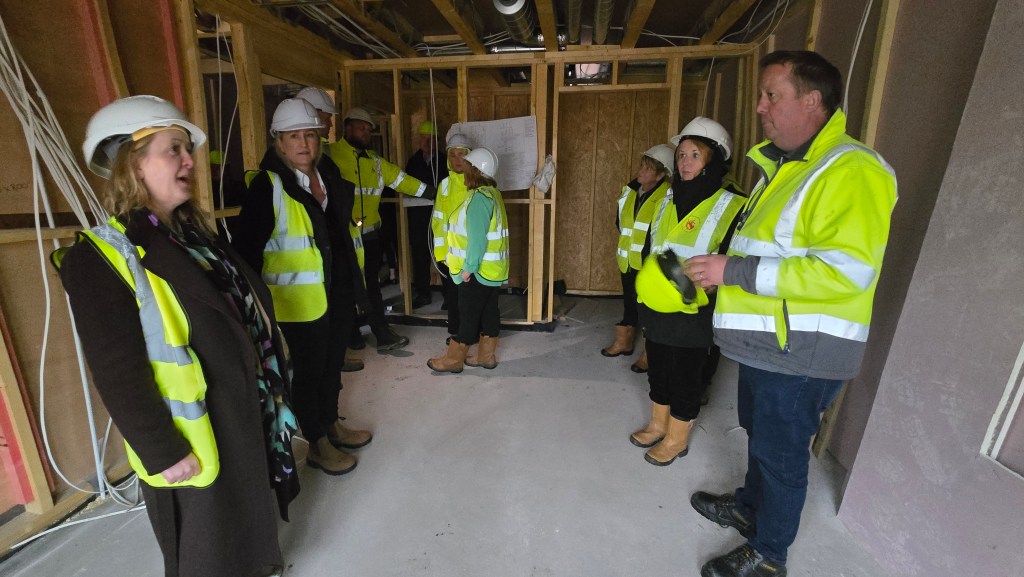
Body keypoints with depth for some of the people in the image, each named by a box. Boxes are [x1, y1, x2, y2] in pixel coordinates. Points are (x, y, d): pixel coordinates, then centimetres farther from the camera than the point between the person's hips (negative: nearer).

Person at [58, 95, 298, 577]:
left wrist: (269, 388, 14)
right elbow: (118, 375, -21)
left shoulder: (195, 234, 6)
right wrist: (162, 453, -18)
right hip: (196, 442, -7)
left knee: (247, 525, 30)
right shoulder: (102, 257, -19)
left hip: (248, 416, 7)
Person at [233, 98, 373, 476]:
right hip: (301, 299, -6)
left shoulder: (329, 173, 6)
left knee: (333, 363, 19)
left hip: (338, 291, 7)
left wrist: (352, 279, 17)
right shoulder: (268, 185, -14)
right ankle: (317, 445, 27)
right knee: (309, 370, 8)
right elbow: (246, 247, -16)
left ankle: (332, 425, 40)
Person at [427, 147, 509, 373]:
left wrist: (469, 267, -18)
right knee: (488, 311, 13)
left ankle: (453, 359, 13)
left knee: (469, 314, 1)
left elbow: (477, 238, -24)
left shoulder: (479, 197, -19)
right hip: (491, 268, 9)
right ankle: (486, 355, 24)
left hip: (479, 269, -9)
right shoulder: (491, 193, 11)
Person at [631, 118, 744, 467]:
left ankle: (677, 438, 29)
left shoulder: (729, 207, -11)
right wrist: (645, 289, 12)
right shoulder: (669, 200, 8)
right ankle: (659, 424, 38)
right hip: (656, 307, 6)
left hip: (692, 313, -6)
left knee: (686, 375, 9)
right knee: (658, 369, 18)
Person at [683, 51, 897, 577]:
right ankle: (749, 507, 48)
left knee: (780, 453, 8)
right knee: (759, 434, 25)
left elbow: (847, 270, -28)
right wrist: (715, 269, 9)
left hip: (800, 354, -9)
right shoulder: (783, 167, 15)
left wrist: (735, 271, -27)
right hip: (765, 342, 9)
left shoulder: (851, 170, -17)